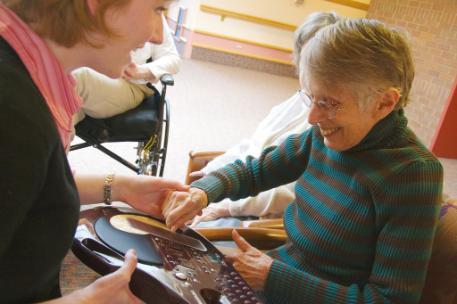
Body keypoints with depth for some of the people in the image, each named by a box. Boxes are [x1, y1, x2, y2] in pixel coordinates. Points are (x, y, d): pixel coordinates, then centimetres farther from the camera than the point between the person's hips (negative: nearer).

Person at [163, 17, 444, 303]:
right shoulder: (324, 136, -5)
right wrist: (203, 191, -14)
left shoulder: (412, 173, -24)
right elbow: (253, 170, 7)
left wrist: (273, 276, -23)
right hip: (279, 271, 6)